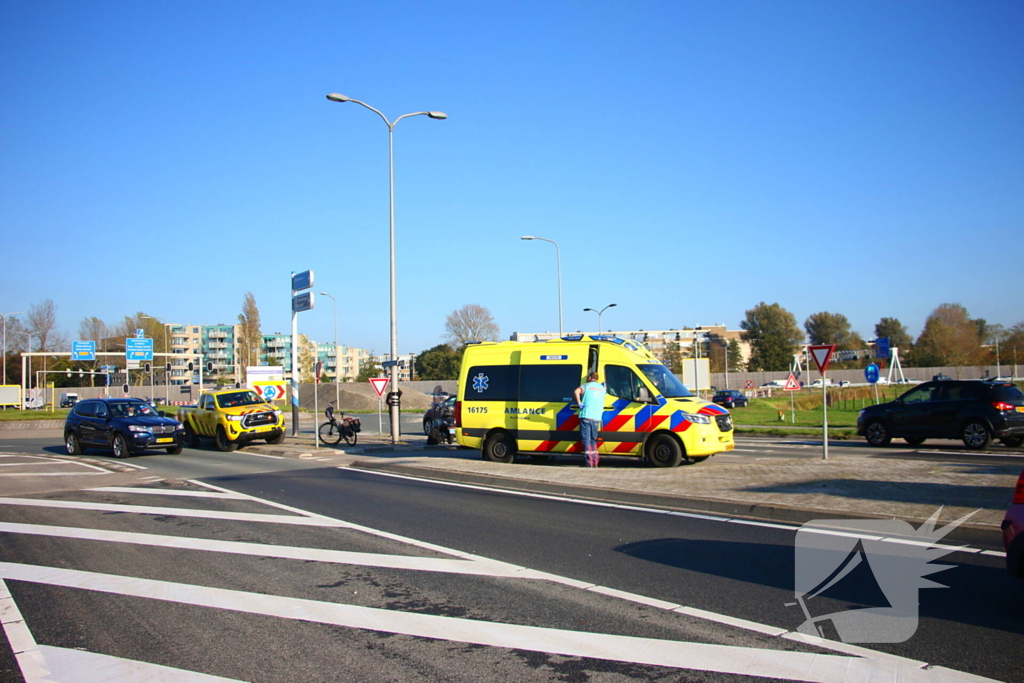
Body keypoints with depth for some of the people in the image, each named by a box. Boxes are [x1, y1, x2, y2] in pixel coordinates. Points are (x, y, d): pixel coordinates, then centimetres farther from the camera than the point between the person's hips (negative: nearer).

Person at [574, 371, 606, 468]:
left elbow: (577, 391, -18)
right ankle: (595, 462, 13)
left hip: (586, 416, -4)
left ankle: (589, 463, -10)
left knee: (586, 440, -3)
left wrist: (579, 403, -10)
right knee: (593, 440, 16)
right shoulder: (602, 387, 17)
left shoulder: (586, 386, 2)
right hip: (597, 418, 4)